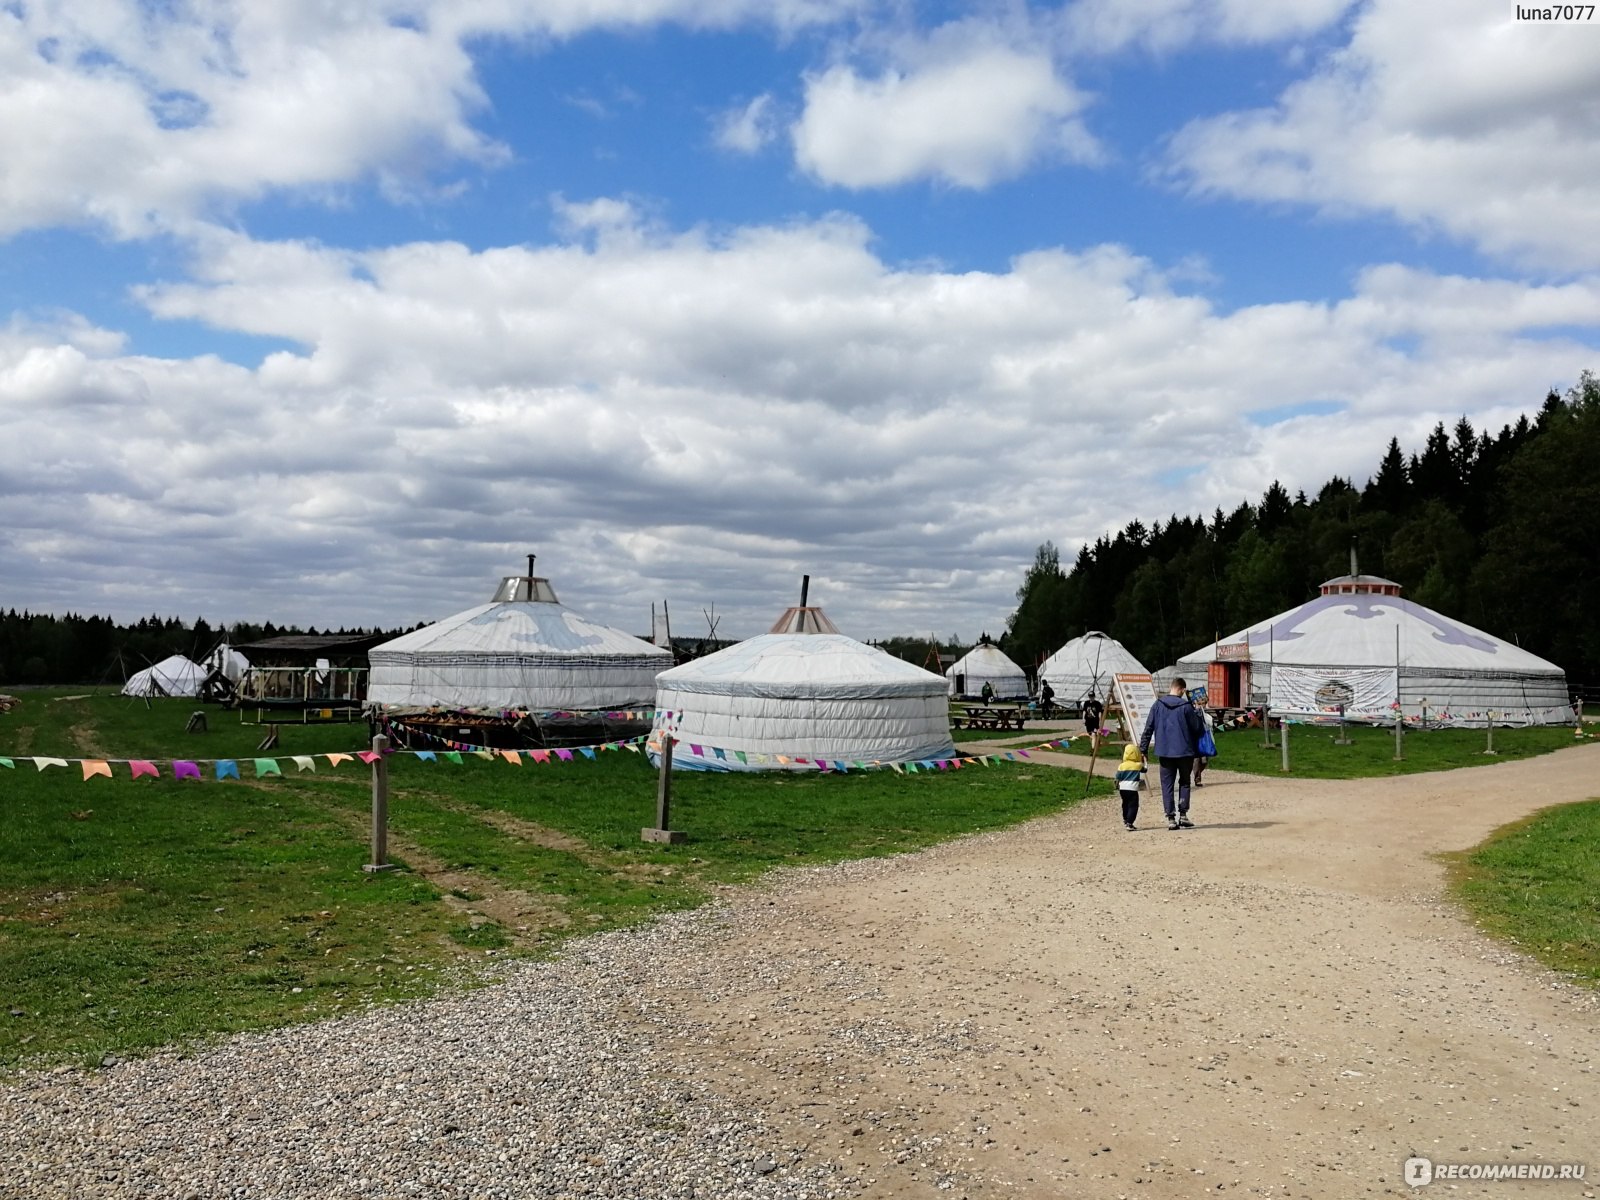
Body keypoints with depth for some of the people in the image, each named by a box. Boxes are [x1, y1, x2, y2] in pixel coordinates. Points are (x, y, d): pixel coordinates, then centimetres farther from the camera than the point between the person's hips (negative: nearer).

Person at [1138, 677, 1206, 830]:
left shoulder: (1158, 705, -2)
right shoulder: (1186, 706, -9)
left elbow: (1148, 728, -1)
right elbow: (1197, 727, -2)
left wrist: (1143, 749, 5)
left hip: (1164, 751, 1)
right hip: (1184, 751, -1)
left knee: (1167, 784, 6)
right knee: (1184, 783, 16)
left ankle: (1170, 818, 1)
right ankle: (1183, 815, 10)